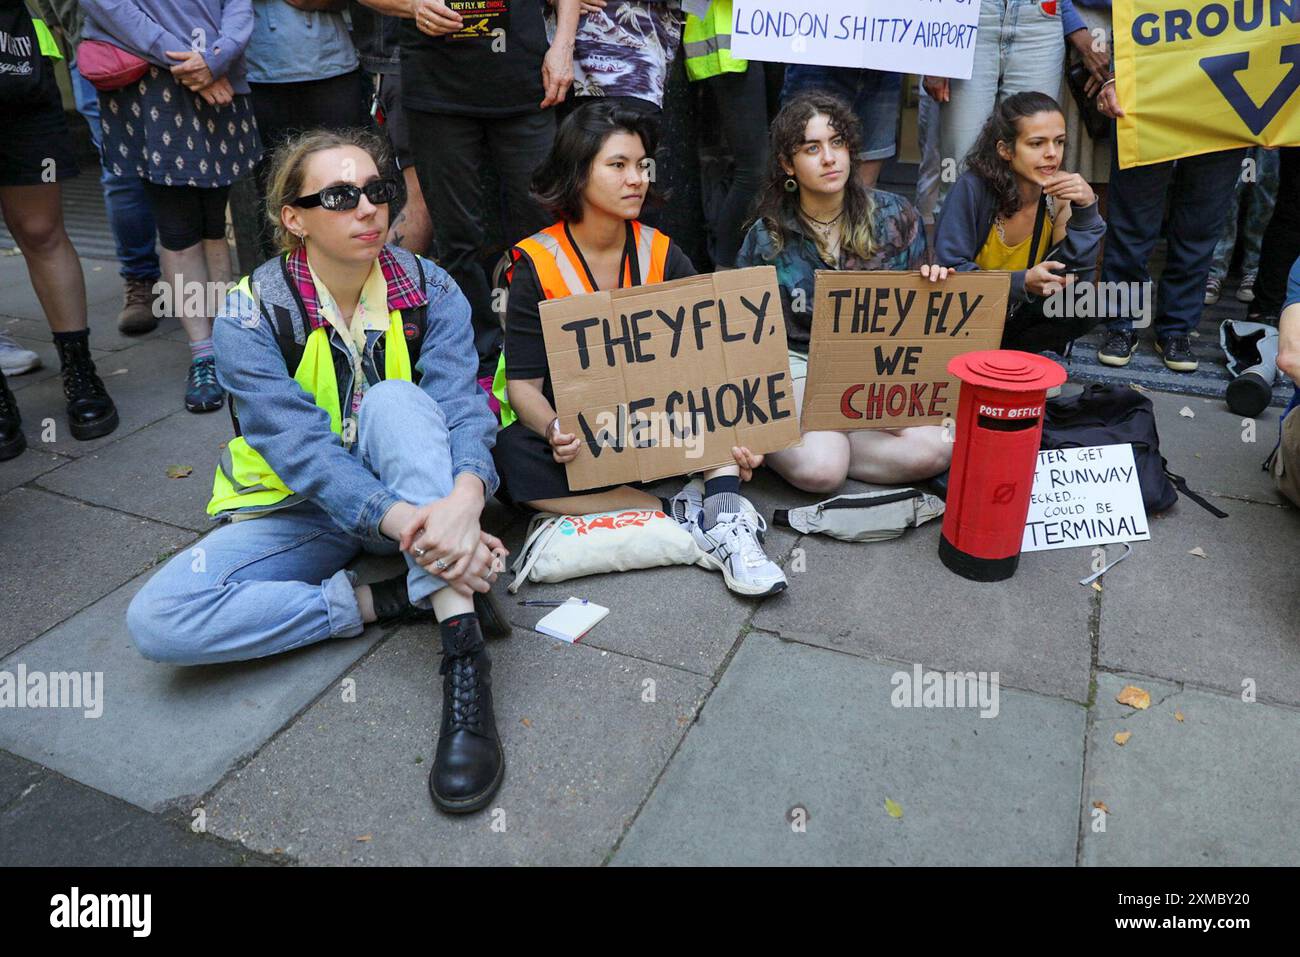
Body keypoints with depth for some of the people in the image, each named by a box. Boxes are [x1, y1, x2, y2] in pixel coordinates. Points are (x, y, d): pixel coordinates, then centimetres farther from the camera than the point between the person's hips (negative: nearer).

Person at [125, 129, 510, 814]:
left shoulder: (429, 291, -8)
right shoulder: (251, 314, -13)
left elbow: (462, 407, -22)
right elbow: (301, 448, -24)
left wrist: (465, 497, -44)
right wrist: (404, 523, -41)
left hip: (419, 501, 1)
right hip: (300, 511, 0)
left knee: (394, 398, -33)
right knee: (157, 619, -24)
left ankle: (464, 659, -41)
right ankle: (377, 601, -16)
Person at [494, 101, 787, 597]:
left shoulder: (661, 253, -1)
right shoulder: (536, 264, -9)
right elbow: (523, 384, -13)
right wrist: (554, 430, -36)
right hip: (578, 440, -2)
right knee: (510, 456, -33)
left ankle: (724, 515, -30)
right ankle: (680, 513, -29)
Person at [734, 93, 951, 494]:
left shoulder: (896, 216, 2)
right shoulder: (765, 238, -2)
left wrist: (933, 281, -12)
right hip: (798, 365, -3)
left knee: (935, 449, -26)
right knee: (821, 468, -31)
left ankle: (819, 441, -10)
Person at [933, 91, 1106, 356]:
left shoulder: (1061, 194, -9)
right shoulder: (973, 188, -20)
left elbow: (1074, 275, -15)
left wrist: (1086, 208, -27)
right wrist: (1021, 282, -33)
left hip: (1019, 318, 3)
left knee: (1080, 307, -24)